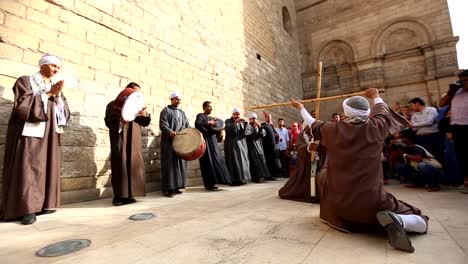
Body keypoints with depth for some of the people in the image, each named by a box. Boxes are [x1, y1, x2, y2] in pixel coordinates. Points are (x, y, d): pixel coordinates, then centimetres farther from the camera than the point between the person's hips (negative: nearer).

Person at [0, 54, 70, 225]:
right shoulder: (25, 81, 4)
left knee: (45, 168, 4)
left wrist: (57, 95, -6)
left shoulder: (55, 88, 19)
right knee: (28, 168, -9)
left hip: (49, 134, 5)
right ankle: (27, 208, -7)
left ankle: (43, 204, 10)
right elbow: (23, 105, -12)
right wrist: (47, 93, -12)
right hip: (29, 133, -5)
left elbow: (65, 112, 9)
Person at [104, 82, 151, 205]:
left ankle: (129, 194, 11)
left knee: (134, 165, 3)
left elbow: (145, 123, 12)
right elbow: (108, 121, -4)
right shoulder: (113, 104, 5)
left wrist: (145, 115, -10)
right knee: (120, 166, -7)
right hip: (119, 139, -5)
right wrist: (119, 120, -23)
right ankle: (119, 196, -1)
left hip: (134, 141, 5)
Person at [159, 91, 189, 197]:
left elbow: (187, 125, 17)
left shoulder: (182, 112, 20)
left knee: (179, 163, 6)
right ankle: (168, 188, -4)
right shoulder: (165, 110, 3)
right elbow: (162, 125, -10)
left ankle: (176, 186, 13)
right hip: (169, 141, -6)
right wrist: (170, 132, -28)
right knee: (169, 164, -7)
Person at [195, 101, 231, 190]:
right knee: (208, 162, -9)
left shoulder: (211, 118, 23)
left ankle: (212, 182, 11)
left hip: (213, 142, 8)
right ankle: (209, 184, -5)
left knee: (215, 160, 5)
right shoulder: (200, 115, 0)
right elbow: (197, 124, -20)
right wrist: (209, 123, -18)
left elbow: (215, 129, 20)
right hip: (205, 141, -8)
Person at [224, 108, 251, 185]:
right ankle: (234, 180, -8)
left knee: (242, 160, 2)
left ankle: (240, 178, 8)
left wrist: (244, 124, -10)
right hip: (232, 144, -5)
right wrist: (235, 123, -22)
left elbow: (245, 133, 4)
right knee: (233, 161, -9)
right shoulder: (228, 121, 4)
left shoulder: (241, 122, 17)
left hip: (241, 144, 5)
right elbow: (227, 129, -15)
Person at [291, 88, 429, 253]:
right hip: (373, 201, -1)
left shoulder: (332, 129, -8)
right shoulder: (376, 128, -8)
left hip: (338, 202, 1)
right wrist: (375, 96, 36)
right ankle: (395, 220, -12)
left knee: (322, 179, 33)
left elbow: (313, 124, 12)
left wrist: (301, 108, 29)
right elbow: (383, 112, 15)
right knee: (421, 223, 19)